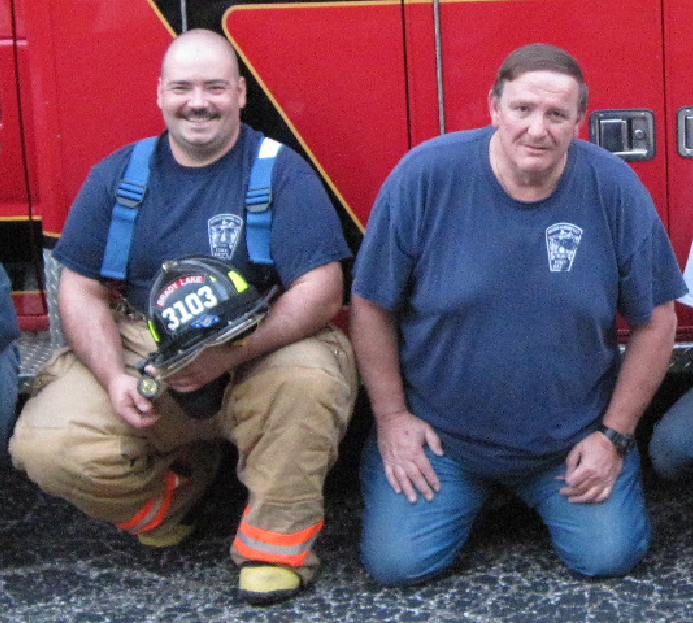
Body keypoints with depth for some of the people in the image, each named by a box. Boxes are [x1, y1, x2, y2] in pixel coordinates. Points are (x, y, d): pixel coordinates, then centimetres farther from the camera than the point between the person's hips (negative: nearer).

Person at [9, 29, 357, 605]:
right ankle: (171, 490, 12)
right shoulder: (117, 175, 6)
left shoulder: (282, 173, -4)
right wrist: (114, 378, -12)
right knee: (47, 445, -20)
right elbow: (83, 291, 7)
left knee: (306, 375, -36)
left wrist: (229, 355, -27)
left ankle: (277, 541, -12)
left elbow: (321, 293, -13)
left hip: (257, 354, -2)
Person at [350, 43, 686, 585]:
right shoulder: (425, 175, -14)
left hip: (573, 436, 1)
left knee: (609, 556, -12)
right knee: (398, 563, -11)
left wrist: (614, 434, -4)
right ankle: (466, 491, 21)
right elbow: (372, 304, -5)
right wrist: (391, 417, -5)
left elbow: (656, 320, -1)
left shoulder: (615, 188, -10)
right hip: (439, 431, 0)